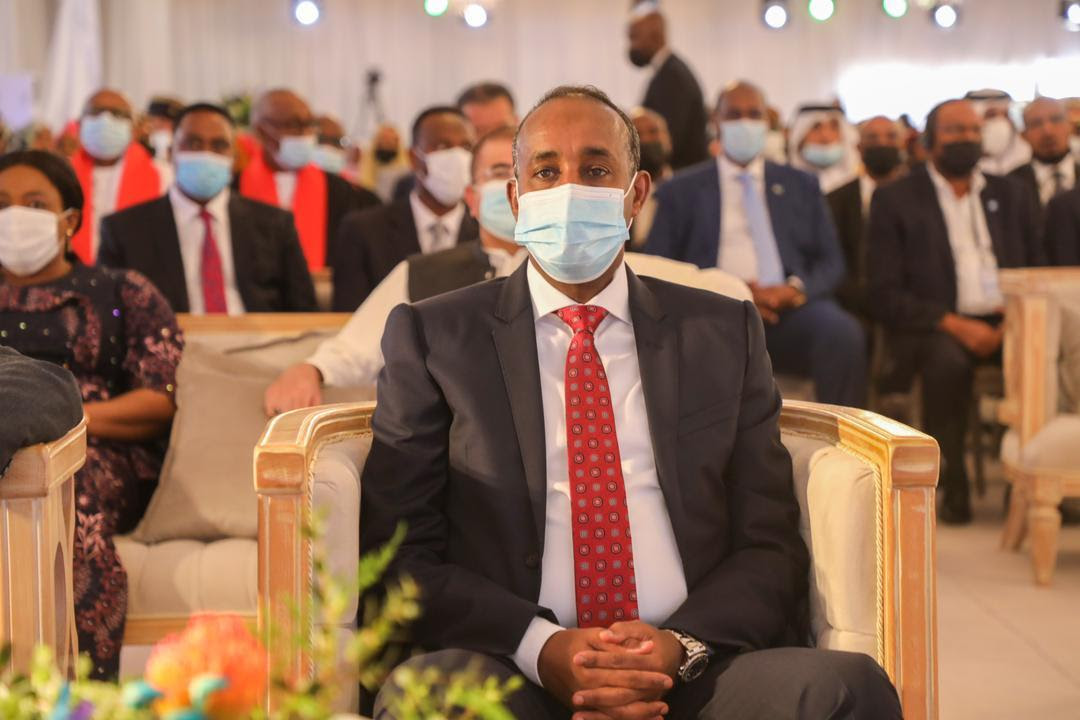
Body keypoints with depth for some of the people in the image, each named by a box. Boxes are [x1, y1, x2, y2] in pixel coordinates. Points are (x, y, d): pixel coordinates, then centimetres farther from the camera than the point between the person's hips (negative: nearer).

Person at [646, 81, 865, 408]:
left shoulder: (802, 185, 23)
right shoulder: (680, 191, 17)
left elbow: (831, 262, 18)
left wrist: (796, 289, -6)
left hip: (789, 310, 2)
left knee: (845, 334, -32)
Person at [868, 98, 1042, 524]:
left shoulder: (1009, 195, 19)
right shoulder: (894, 199, 5)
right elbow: (886, 295, -4)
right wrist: (954, 324, -17)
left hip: (1005, 324, 3)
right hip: (933, 328, -3)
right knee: (949, 360, -37)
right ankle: (952, 486, -22)